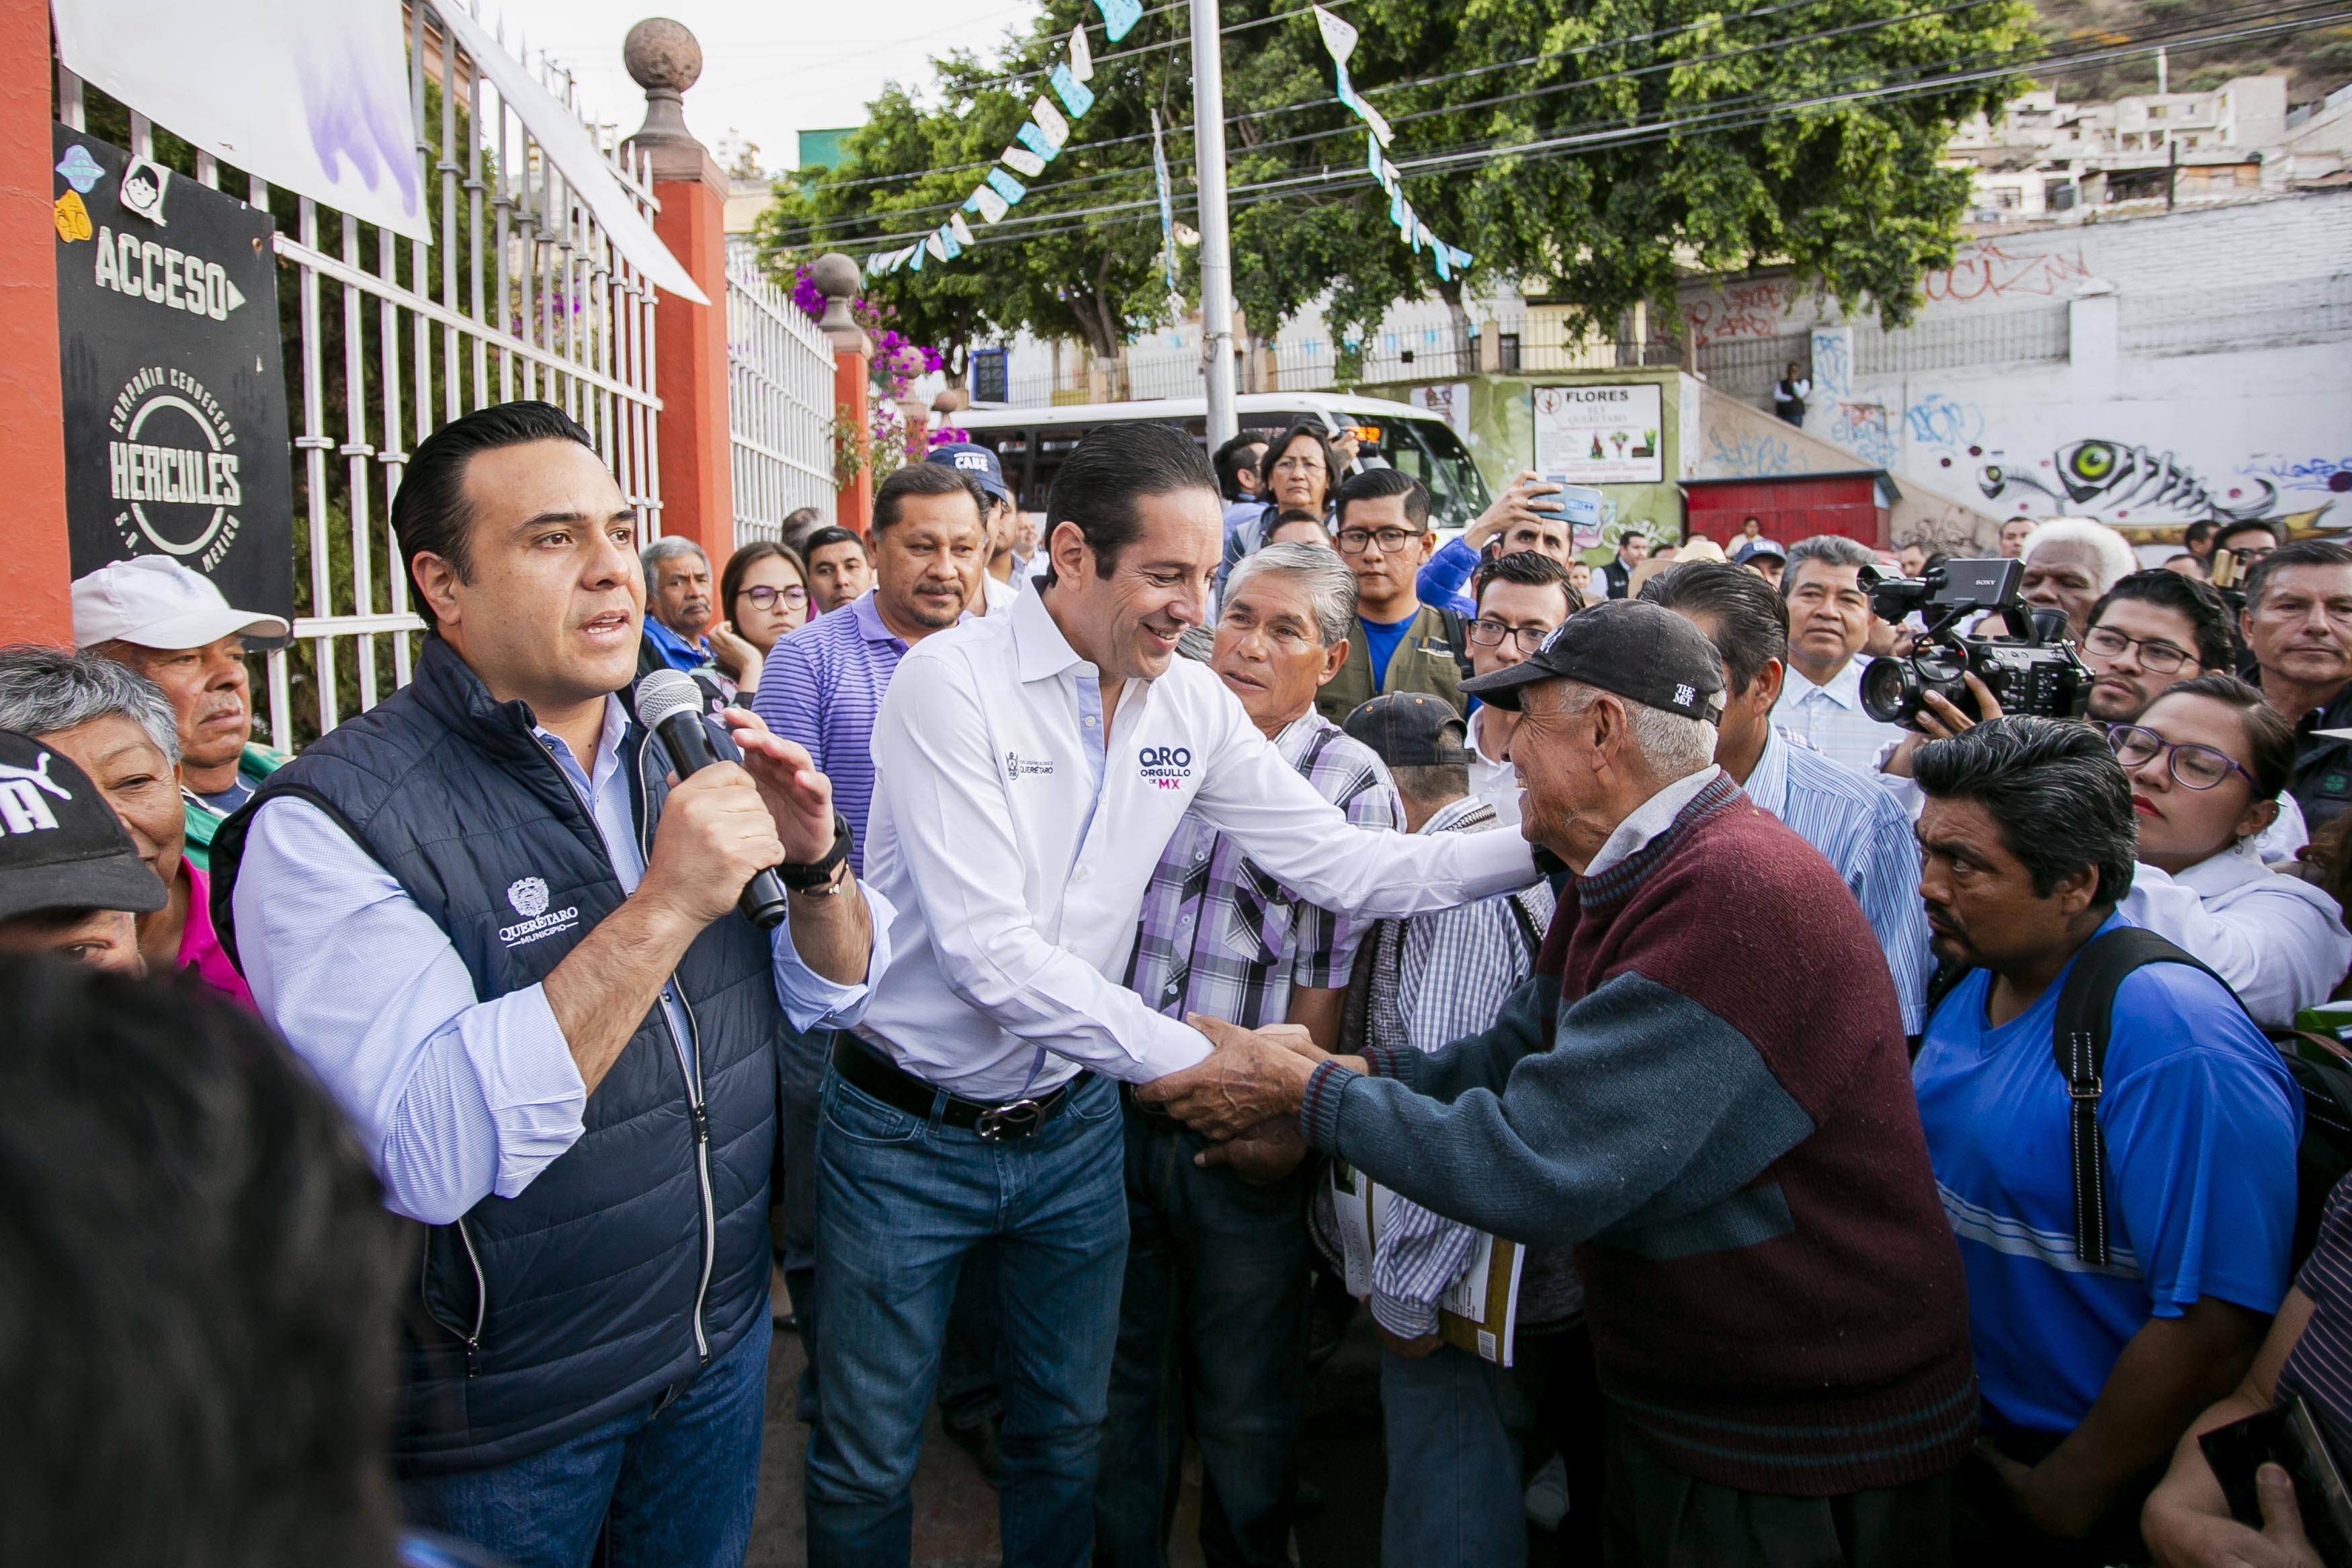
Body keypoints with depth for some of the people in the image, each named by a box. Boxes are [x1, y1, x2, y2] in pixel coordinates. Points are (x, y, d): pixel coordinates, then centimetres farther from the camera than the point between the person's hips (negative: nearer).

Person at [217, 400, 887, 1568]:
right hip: (503, 1416, -5)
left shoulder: (685, 753, -1)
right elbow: (435, 1152, -31)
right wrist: (663, 907, -34)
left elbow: (833, 992, 4)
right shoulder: (328, 823, -21)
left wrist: (813, 865, -16)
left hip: (721, 1333, 5)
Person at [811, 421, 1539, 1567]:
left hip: (1072, 1125, 5)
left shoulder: (1191, 702, -2)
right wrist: (1190, 1056, -25)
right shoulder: (953, 681, -20)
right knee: (868, 1468, 12)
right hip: (908, 1130, -4)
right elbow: (988, 949, -26)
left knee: (1066, 1439, 20)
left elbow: (1340, 863, -3)